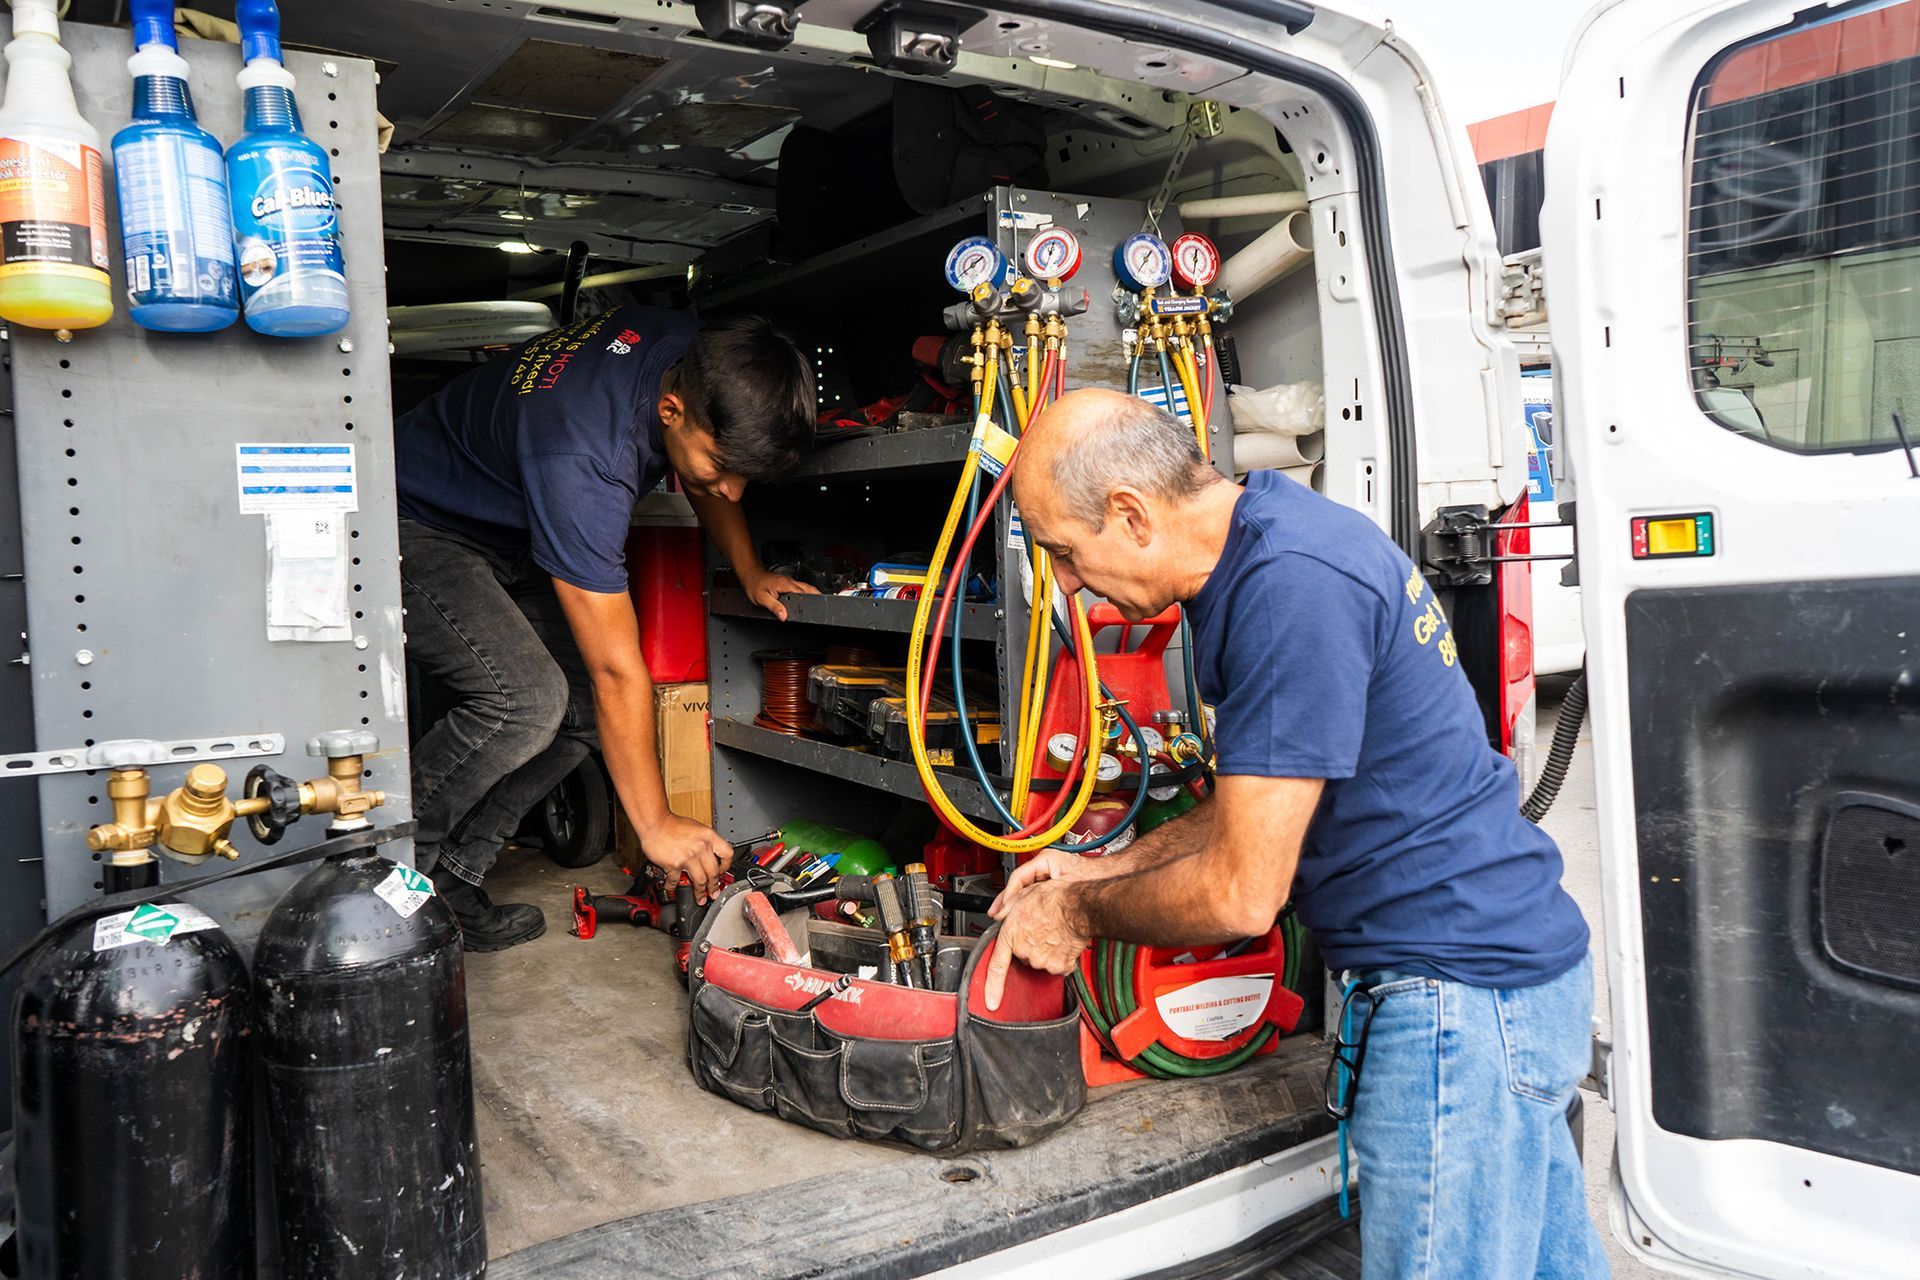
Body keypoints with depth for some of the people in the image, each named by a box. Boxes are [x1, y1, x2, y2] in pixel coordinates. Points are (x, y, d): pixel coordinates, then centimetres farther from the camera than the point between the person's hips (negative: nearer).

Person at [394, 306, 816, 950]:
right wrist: (656, 825, -25)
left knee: (583, 707, -8)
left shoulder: (694, 355, -17)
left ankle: (449, 878, 2)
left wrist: (749, 571, 4)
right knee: (526, 698, -28)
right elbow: (617, 671, -33)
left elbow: (705, 473, 10)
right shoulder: (580, 461, -39)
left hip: (508, 537, 8)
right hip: (414, 529, -8)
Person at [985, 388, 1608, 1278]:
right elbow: (1266, 804, 17)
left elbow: (1242, 894, -22)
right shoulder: (1275, 532, 8)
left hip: (1460, 987, -10)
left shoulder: (1291, 587, -25)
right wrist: (1104, 869, 13)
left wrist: (1080, 916, -5)